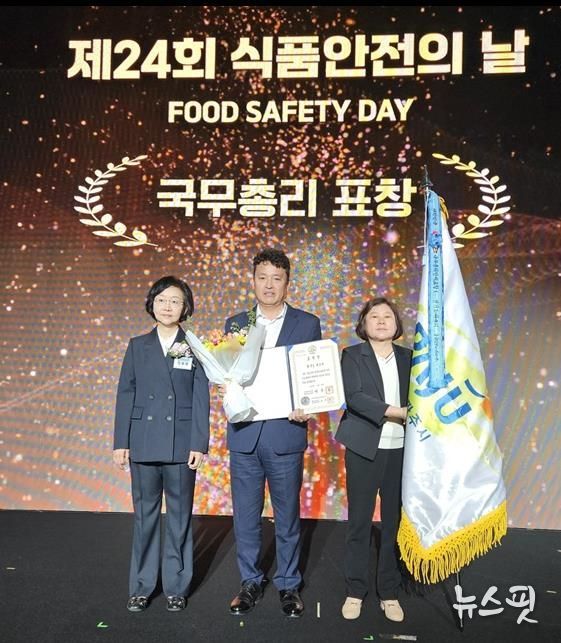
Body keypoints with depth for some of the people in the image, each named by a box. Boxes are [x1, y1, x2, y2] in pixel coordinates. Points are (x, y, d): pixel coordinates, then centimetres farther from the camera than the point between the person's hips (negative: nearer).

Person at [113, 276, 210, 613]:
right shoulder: (137, 346, 7)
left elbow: (201, 399, -1)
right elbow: (126, 395, 6)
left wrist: (198, 444, -7)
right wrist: (121, 442, 1)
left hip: (181, 444, -1)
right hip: (144, 443, 2)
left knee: (180, 516, 7)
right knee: (145, 515, 9)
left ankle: (177, 586, 20)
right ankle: (141, 587, 22)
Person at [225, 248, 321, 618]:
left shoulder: (307, 324, 2)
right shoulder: (236, 324, 9)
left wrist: (306, 407, -15)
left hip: (286, 434, -2)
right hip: (244, 434, 2)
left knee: (288, 517, 10)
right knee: (245, 517, 11)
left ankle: (288, 585, 28)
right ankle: (251, 582, 29)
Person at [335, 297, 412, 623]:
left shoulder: (408, 357, 10)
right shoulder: (352, 355, 0)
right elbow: (354, 397, -14)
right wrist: (396, 412, -19)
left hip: (401, 450, 3)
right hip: (365, 449, -3)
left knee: (395, 522, 7)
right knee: (359, 522, 4)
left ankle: (390, 592, 21)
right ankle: (355, 591, 19)